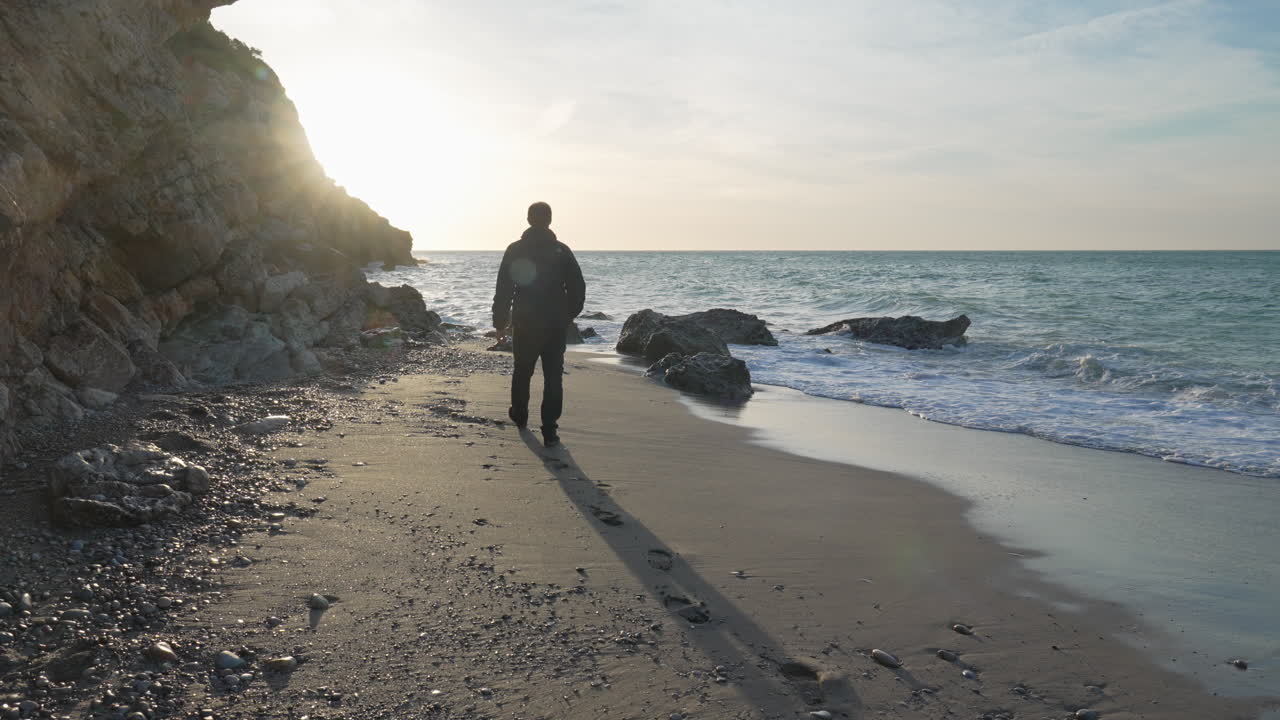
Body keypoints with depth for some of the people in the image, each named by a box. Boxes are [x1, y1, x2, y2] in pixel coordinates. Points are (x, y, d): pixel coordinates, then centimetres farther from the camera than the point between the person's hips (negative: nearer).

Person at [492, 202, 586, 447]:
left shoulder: (515, 250, -3)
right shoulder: (562, 250, 0)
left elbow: (503, 290, -5)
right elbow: (578, 288, 2)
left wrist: (500, 323, 2)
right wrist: (568, 316, 15)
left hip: (524, 324, 0)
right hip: (556, 325, 0)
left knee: (522, 372, 19)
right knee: (553, 377, 0)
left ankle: (519, 415, 38)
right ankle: (549, 431, -7)